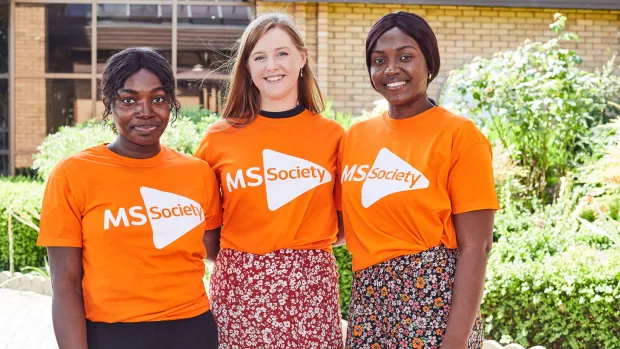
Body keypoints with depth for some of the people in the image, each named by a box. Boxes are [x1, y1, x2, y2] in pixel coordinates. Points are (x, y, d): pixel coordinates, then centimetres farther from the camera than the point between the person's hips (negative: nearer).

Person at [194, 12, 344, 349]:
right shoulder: (220, 138, 2)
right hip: (239, 285, 0)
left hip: (310, 285, 0)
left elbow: (346, 223, 10)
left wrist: (306, 243, -1)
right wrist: (232, 257, 1)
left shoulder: (332, 135, 2)